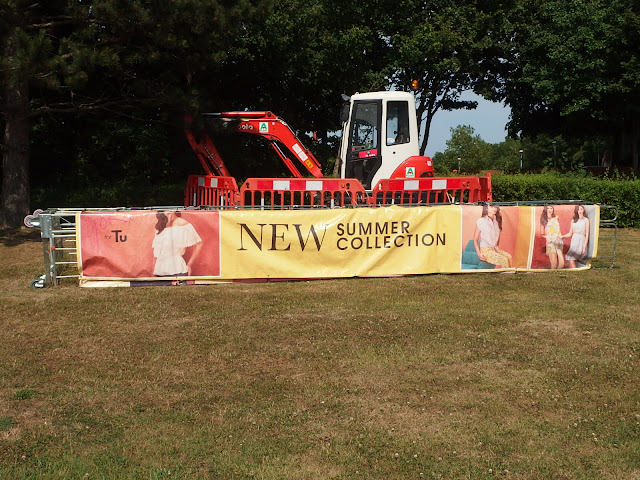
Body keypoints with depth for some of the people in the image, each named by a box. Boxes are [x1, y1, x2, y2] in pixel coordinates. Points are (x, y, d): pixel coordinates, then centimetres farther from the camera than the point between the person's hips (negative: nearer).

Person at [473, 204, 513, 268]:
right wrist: (479, 254, -11)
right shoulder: (481, 222, -6)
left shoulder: (497, 221, 10)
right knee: (503, 260, -27)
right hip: (485, 250, -6)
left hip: (494, 249, 6)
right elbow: (475, 239, -3)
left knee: (508, 256, -24)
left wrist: (497, 246, 8)